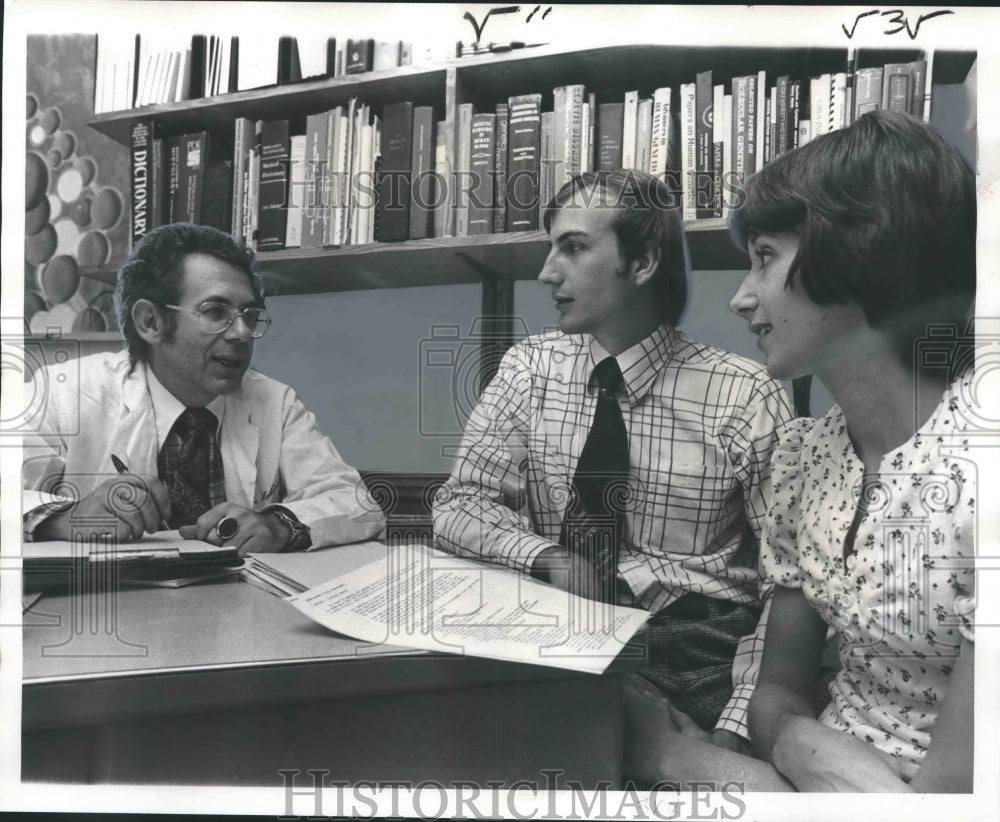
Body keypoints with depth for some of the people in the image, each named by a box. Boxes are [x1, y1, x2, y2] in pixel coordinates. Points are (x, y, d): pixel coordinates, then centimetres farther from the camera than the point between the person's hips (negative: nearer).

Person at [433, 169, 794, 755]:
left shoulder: (745, 397, -6)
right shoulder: (531, 368, 5)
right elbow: (459, 506, 2)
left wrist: (736, 728, -19)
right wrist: (549, 558, -18)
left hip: (693, 648, -3)